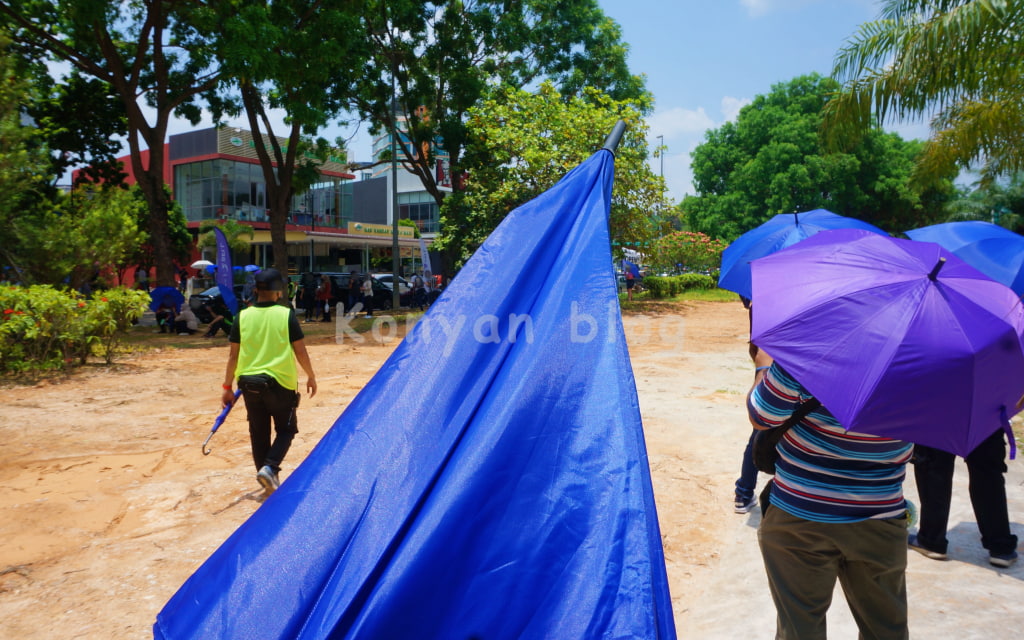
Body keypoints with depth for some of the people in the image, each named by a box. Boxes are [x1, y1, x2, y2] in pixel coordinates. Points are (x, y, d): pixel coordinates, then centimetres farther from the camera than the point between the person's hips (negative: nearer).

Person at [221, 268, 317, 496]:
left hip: (249, 384, 3)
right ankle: (270, 468, -9)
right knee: (286, 429, 13)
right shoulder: (286, 315, -7)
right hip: (280, 383, -3)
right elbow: (300, 351, -5)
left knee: (259, 433, 14)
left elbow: (233, 355, 2)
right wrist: (311, 377, 9)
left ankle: (268, 482, 20)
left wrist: (227, 387, 10)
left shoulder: (243, 317, 0)